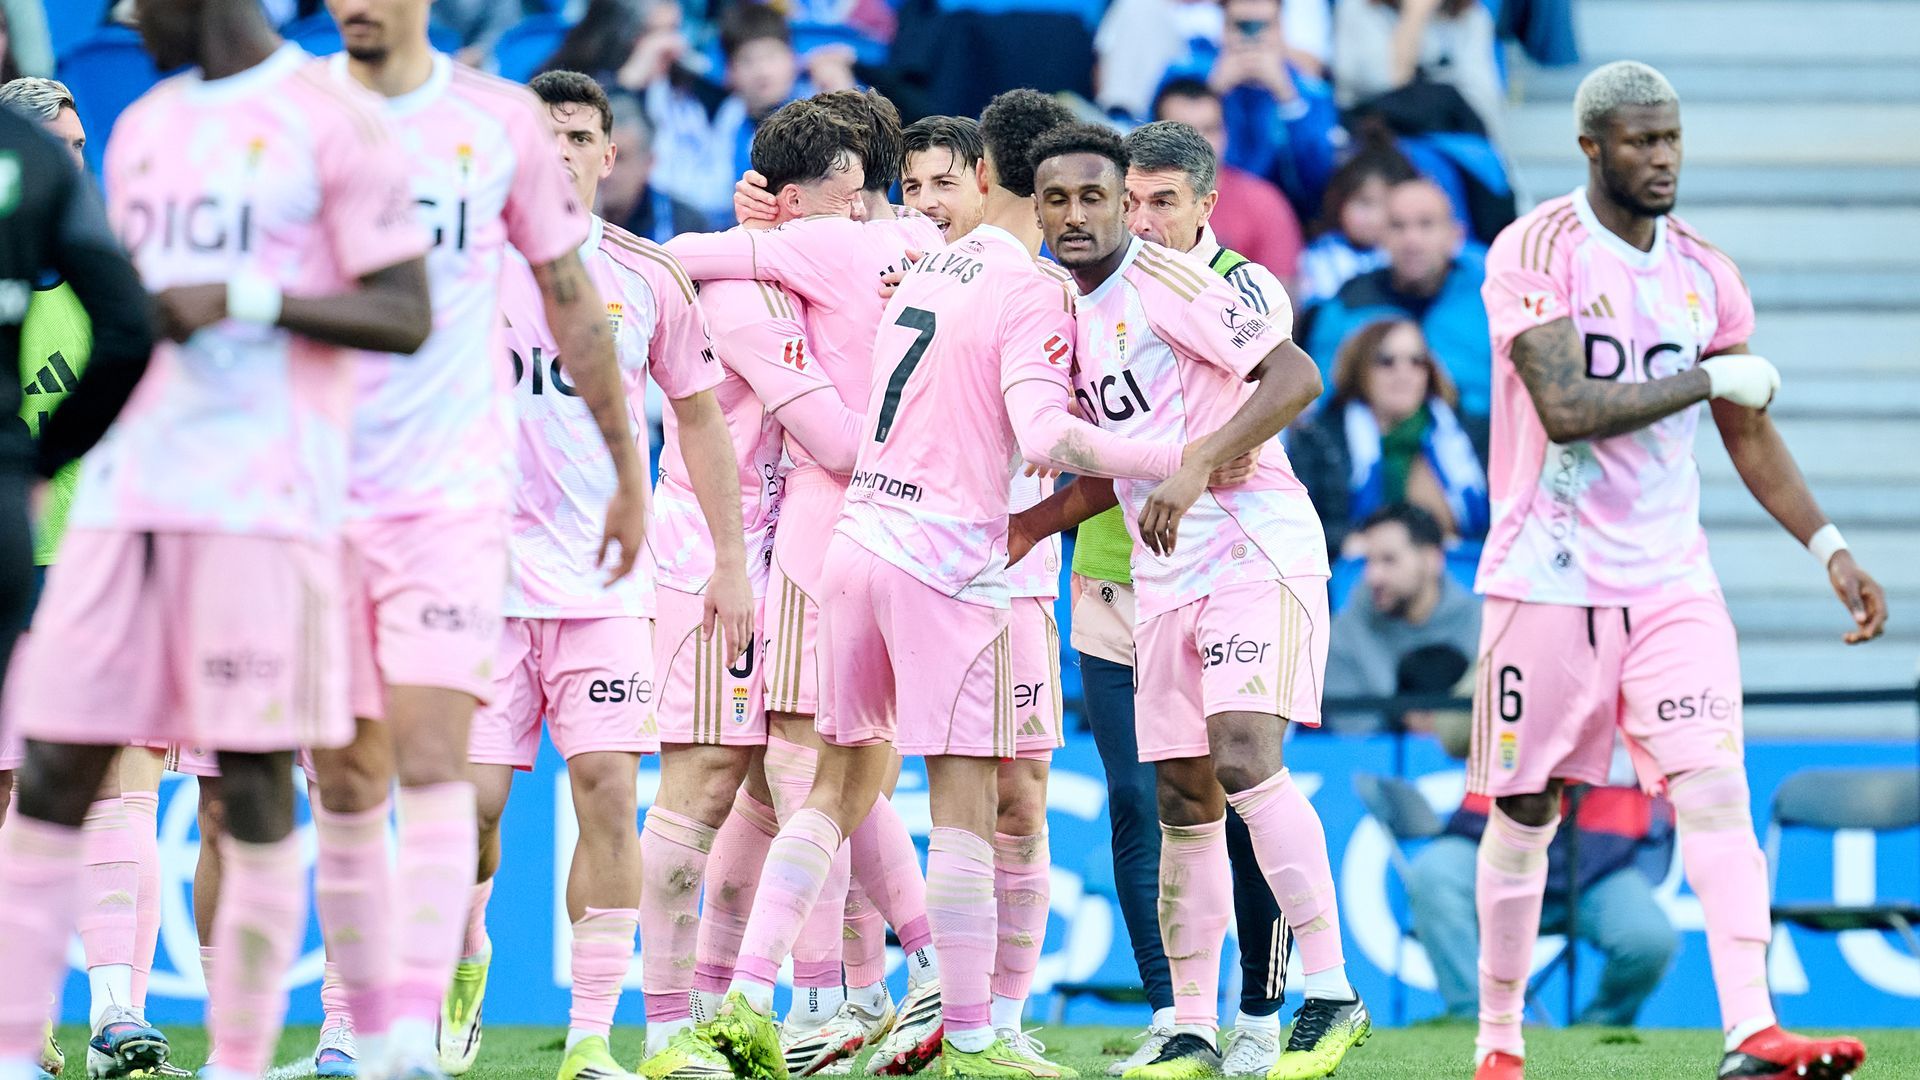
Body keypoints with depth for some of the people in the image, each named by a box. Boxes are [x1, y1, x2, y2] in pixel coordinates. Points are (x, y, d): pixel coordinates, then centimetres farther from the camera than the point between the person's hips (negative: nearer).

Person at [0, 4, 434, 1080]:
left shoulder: (332, 122, -3)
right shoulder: (144, 127, 19)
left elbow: (406, 315, -7)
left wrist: (249, 301, -18)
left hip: (264, 500, -6)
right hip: (128, 494, 6)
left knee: (255, 781, -4)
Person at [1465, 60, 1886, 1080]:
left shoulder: (1704, 275, 8)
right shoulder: (1537, 253, -9)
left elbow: (1748, 433, 17)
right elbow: (1565, 410, -21)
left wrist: (1828, 547, 9)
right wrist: (1713, 379, -15)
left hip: (1670, 578, 4)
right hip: (1551, 576, -4)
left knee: (1715, 790, -12)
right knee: (1524, 812, 5)